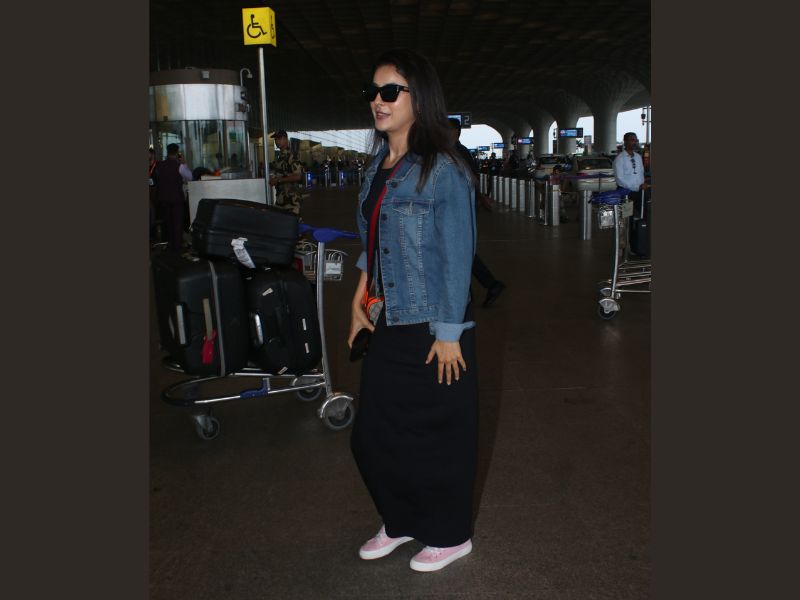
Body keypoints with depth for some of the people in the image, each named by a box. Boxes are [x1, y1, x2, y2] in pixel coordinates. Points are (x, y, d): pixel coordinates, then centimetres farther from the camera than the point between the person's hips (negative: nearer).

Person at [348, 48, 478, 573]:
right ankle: (401, 521, 37)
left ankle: (451, 535, 30)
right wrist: (359, 300, 11)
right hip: (388, 327, 7)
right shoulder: (378, 167, 9)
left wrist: (448, 335, -15)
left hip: (433, 331, -7)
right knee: (374, 431, 14)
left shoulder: (444, 170, -14)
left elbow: (457, 258, -15)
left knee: (437, 434, 7)